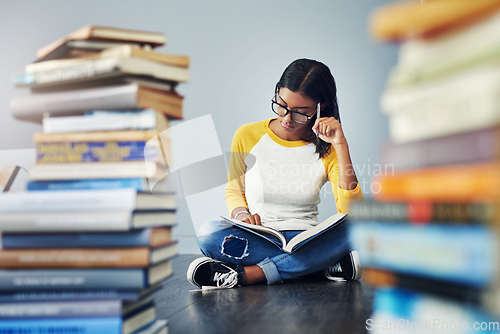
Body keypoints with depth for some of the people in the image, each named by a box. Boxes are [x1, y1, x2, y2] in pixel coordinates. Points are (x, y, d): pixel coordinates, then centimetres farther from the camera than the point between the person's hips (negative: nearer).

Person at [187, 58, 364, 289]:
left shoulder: (326, 149, 0)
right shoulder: (247, 136, 1)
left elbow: (352, 211, -13)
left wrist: (341, 146, -16)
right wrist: (241, 214, -11)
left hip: (306, 241, 0)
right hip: (255, 239, 0)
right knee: (209, 233, -31)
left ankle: (243, 275, -29)